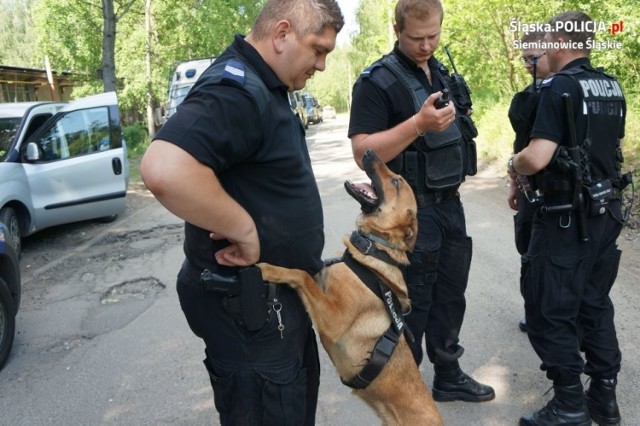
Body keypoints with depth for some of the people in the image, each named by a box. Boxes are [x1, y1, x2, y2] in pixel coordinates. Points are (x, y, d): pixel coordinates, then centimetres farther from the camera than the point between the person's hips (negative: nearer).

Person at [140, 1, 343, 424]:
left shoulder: (263, 86, 10)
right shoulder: (236, 89, -24)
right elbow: (164, 170, -40)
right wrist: (243, 229, -28)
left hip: (280, 293, 10)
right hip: (249, 304, -10)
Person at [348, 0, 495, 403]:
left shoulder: (443, 73, 11)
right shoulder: (377, 81, -13)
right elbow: (363, 153, -22)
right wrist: (418, 124, -31)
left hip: (450, 203, 8)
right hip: (410, 210, -7)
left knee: (450, 296, 16)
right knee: (411, 305, 3)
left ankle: (449, 376, 33)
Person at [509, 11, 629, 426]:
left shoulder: (559, 87, -15)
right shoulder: (613, 87, 10)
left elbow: (538, 157, -24)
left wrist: (513, 164, -4)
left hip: (568, 217, -8)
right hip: (607, 212, 8)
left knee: (551, 309, 2)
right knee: (595, 304, 17)